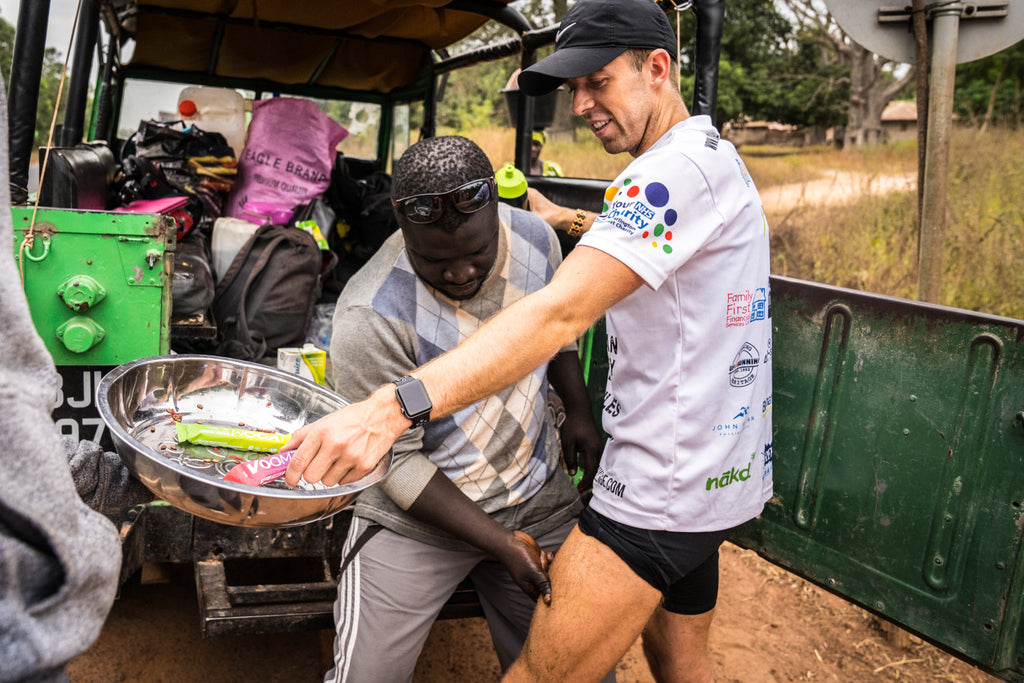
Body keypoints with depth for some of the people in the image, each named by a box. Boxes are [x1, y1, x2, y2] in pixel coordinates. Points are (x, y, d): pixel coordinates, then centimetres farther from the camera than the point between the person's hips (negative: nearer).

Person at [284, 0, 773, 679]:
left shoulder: (677, 169, -19)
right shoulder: (719, 157, 15)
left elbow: (561, 312, -32)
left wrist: (393, 407, -39)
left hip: (664, 488, -11)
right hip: (716, 473, 11)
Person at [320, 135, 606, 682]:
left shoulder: (534, 236, -7)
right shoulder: (370, 316, -25)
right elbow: (395, 462, -19)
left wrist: (579, 408, 6)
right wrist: (499, 543, -20)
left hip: (539, 495, 5)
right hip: (415, 514, -4)